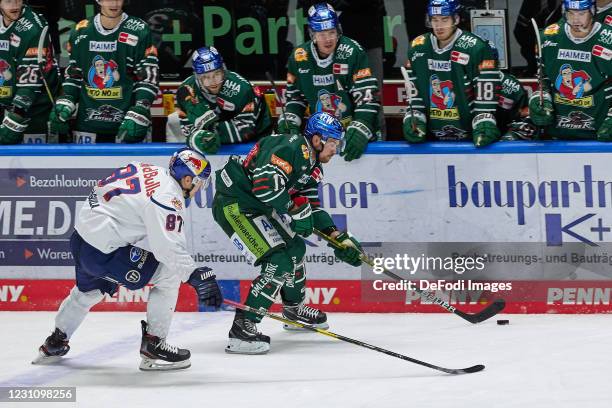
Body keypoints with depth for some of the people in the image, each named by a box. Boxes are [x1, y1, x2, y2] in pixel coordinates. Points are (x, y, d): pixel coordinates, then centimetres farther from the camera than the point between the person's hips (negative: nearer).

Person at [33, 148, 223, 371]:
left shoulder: (150, 172, 5)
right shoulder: (167, 197, -21)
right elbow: (169, 248, -28)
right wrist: (196, 276, -28)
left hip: (82, 237, 10)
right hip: (102, 251, -10)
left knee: (89, 290, 35)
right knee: (169, 275, -8)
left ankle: (55, 343, 53)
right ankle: (152, 347, -2)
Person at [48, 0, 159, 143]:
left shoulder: (139, 31, -5)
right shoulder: (80, 32, 7)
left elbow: (149, 78, -6)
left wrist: (138, 114, -16)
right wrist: (64, 105, 2)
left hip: (126, 123, -4)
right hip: (88, 122, 4)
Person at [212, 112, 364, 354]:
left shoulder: (312, 166, 13)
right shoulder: (293, 148, -19)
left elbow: (313, 209, 18)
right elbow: (265, 182, -32)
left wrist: (339, 238, 9)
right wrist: (296, 209, -24)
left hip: (257, 206, 11)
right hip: (234, 204, -11)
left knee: (294, 248, 24)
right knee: (278, 263, -19)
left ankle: (294, 308, 47)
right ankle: (242, 327, -22)